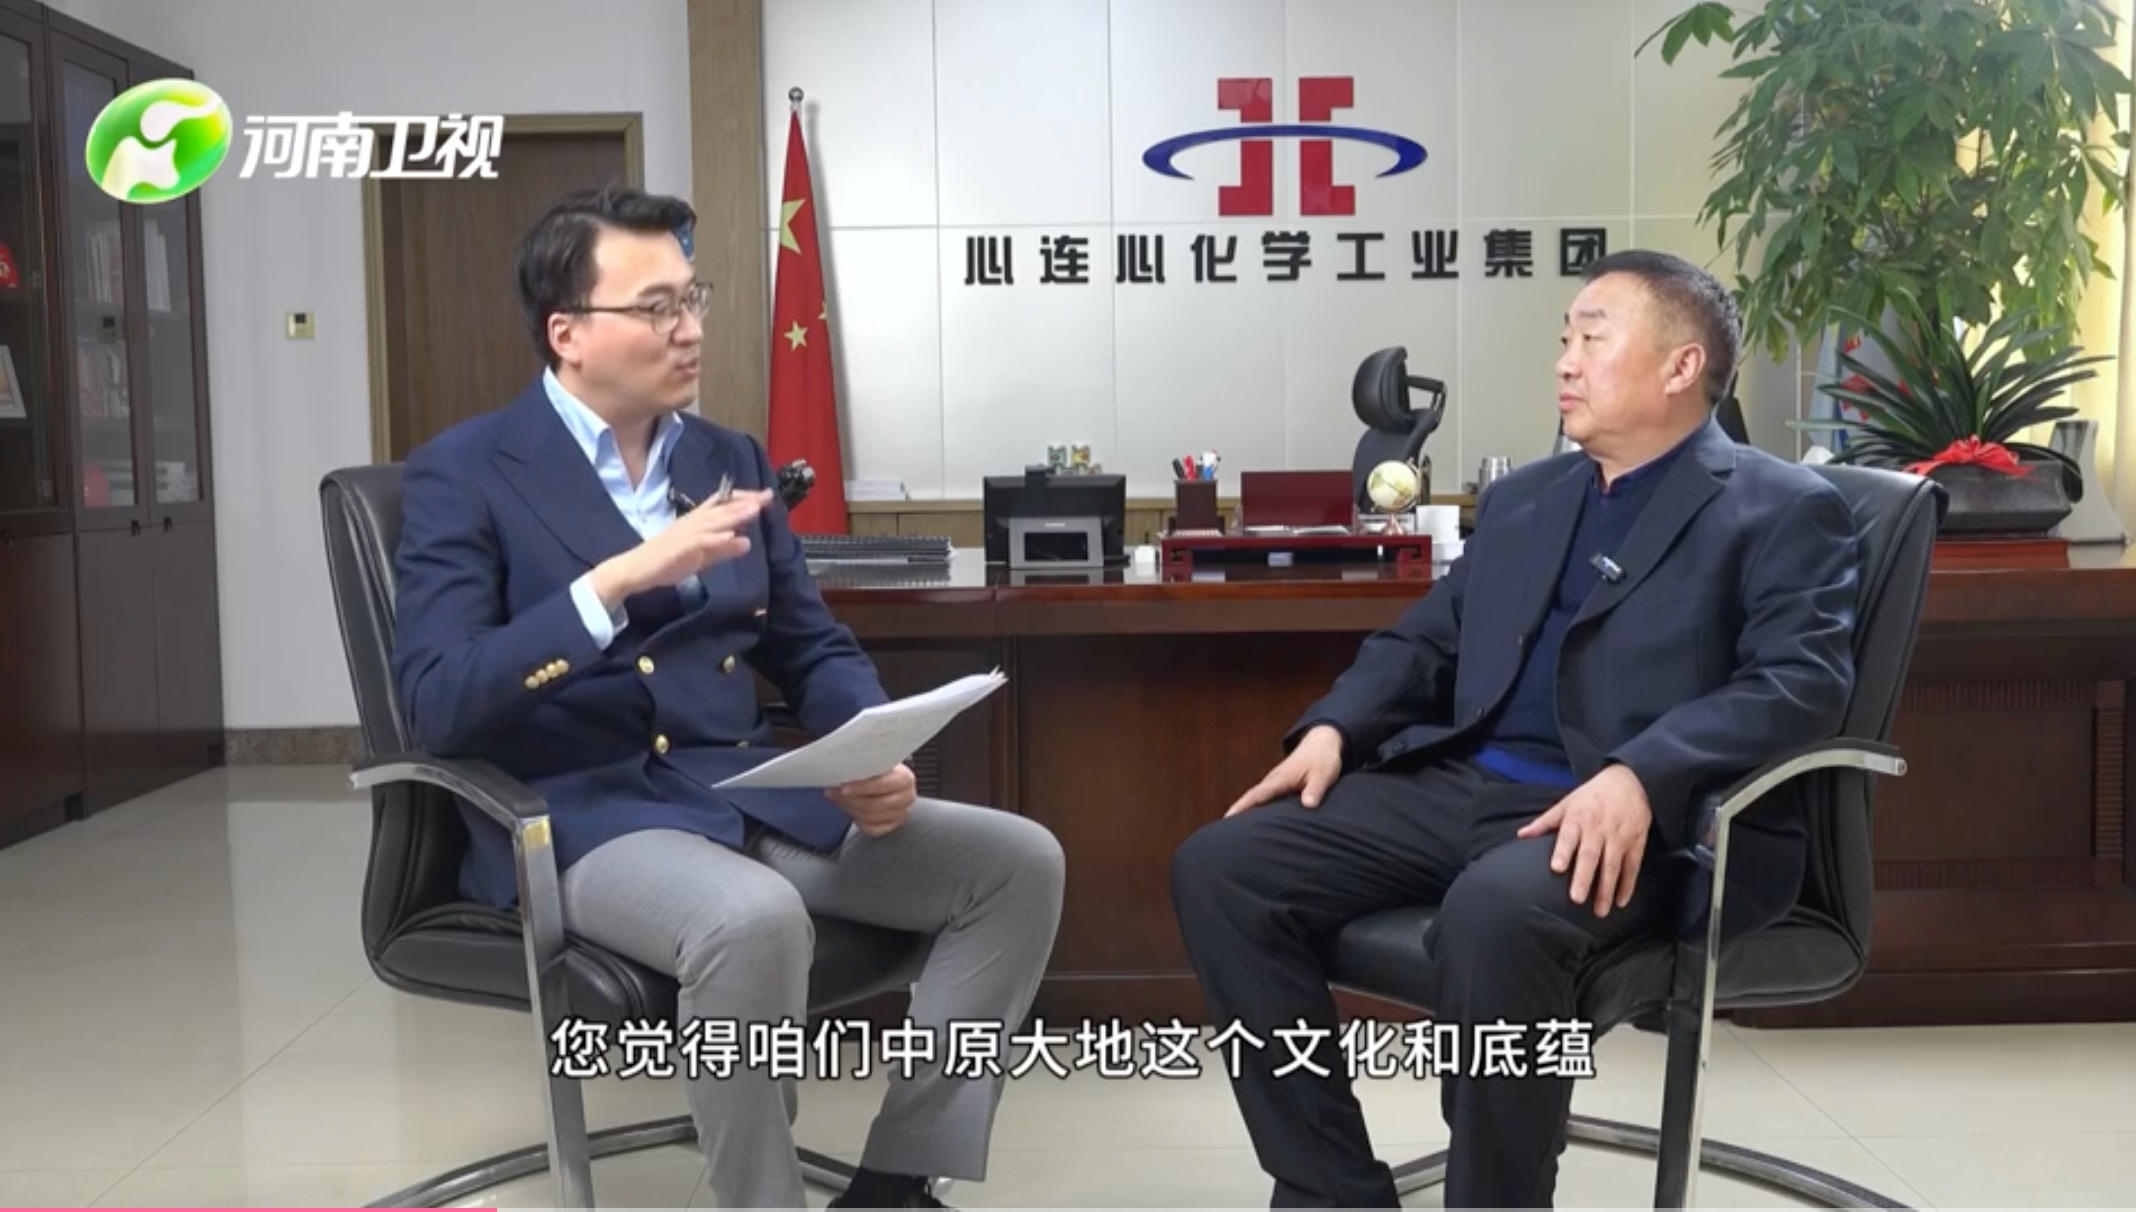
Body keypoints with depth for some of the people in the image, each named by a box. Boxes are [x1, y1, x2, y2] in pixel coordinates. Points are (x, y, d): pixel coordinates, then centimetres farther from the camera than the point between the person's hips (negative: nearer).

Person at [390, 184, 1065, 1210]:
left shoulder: (731, 459, 13)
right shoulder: (466, 472, -3)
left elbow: (814, 652, 16)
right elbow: (437, 703, -15)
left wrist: (877, 760, -6)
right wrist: (622, 578, -25)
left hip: (748, 792, 6)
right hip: (579, 813, -6)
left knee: (1019, 861, -9)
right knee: (754, 920, -37)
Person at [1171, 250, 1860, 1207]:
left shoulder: (1779, 511, 3)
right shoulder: (1521, 499, 23)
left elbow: (1804, 680, -11)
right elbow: (1423, 641, 23)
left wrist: (1638, 778, -27)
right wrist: (1333, 728, 2)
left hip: (1636, 823, -6)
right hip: (1459, 786, 7)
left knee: (1492, 914, -39)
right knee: (1219, 867, -12)